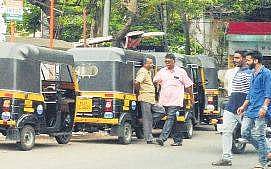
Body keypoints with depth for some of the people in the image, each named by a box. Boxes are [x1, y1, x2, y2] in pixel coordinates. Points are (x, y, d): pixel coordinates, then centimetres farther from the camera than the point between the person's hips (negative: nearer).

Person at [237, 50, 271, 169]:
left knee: (259, 136, -6)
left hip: (260, 112, -9)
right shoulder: (253, 75, 19)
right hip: (250, 110, 9)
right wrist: (243, 106, 23)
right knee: (245, 133, 4)